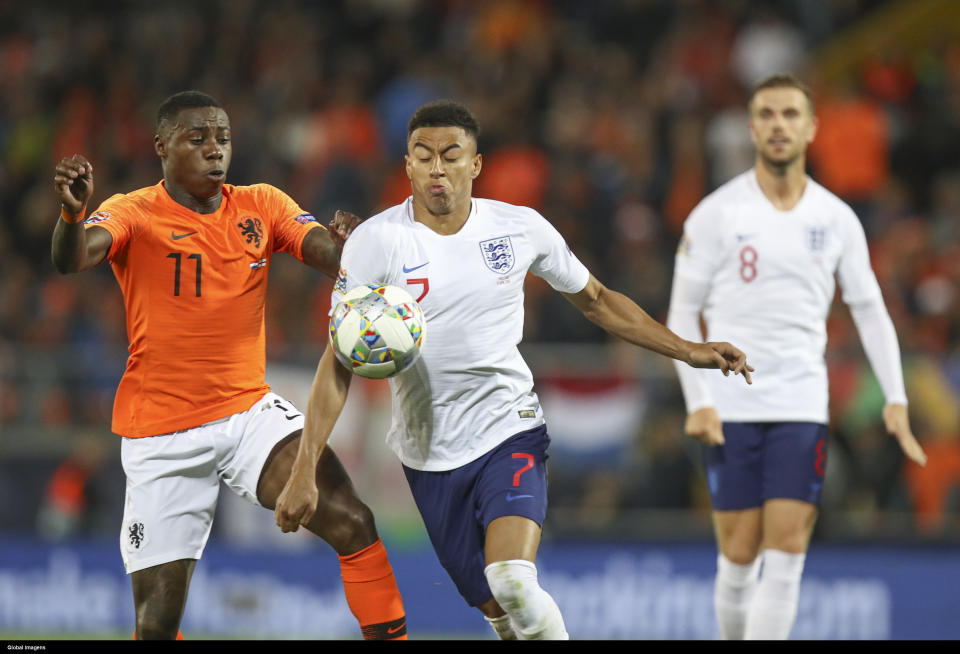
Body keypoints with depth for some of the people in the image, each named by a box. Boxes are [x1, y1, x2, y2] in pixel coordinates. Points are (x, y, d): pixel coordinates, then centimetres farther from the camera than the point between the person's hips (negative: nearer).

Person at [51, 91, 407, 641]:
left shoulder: (262, 206, 3)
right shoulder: (136, 214, -7)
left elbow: (332, 257, -10)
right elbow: (71, 260, -26)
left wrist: (352, 245, -35)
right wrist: (72, 212, -49)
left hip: (251, 410, 2)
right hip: (163, 436, -2)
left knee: (353, 525, -23)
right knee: (158, 618, -3)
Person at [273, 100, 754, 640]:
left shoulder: (521, 229, -2)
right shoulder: (376, 242, -8)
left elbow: (596, 301, 14)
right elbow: (339, 361, -8)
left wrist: (689, 351, 9)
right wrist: (304, 469, -14)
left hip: (511, 429, -1)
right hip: (430, 453, 1)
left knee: (513, 581, -25)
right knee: (499, 611, 3)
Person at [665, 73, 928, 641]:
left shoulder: (837, 220, 6)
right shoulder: (717, 214, -1)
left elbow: (870, 311, 12)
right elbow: (683, 312, 1)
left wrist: (896, 399, 2)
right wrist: (697, 401, -9)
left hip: (803, 406, 1)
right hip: (731, 409, -1)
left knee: (788, 551, -9)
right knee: (740, 554, -2)